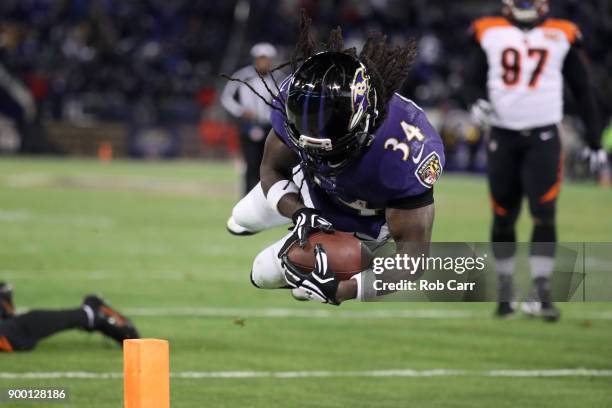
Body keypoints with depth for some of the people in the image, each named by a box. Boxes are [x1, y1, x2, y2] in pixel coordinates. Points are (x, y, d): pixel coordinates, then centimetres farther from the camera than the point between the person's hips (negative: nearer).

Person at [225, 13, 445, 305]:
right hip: (312, 180, 5)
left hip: (367, 219, -4)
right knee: (240, 222, 26)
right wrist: (299, 213, -40)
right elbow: (273, 170, -16)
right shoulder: (297, 98, -36)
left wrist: (339, 290, -56)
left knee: (266, 275, 0)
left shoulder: (407, 152, -49)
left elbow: (413, 252, -43)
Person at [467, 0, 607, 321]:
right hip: (502, 136, 1)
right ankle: (505, 289, 18)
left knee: (544, 216, -12)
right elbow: (476, 80, 12)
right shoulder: (488, 33, 6)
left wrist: (595, 141, 10)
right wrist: (479, 101, -12)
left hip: (544, 137, -1)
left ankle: (541, 292, -10)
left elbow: (582, 89, 10)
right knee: (503, 219, 5)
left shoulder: (562, 36, 5)